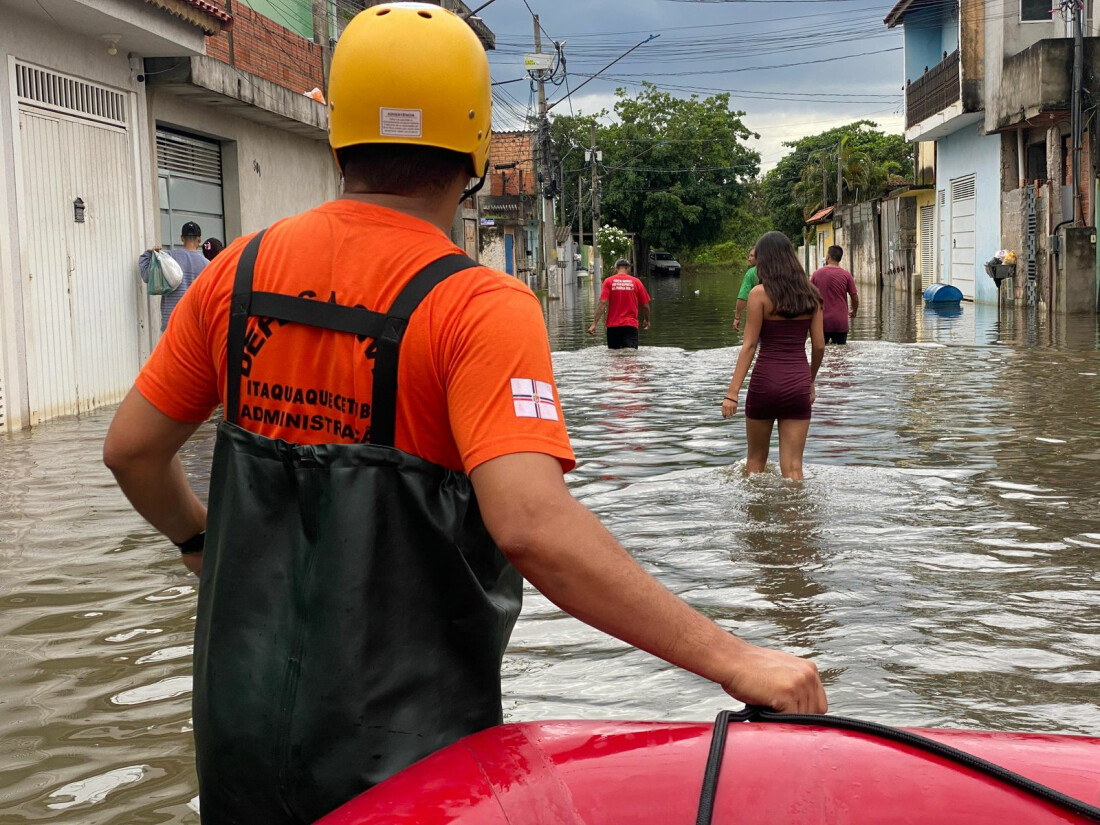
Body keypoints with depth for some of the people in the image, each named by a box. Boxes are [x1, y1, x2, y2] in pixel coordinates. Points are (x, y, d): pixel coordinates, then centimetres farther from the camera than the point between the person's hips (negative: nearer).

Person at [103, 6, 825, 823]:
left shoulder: (240, 270, -1)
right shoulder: (479, 307, -18)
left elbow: (132, 448, 8)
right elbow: (534, 524, -31)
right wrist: (732, 659, -27)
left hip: (240, 722, 5)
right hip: (404, 746, -4)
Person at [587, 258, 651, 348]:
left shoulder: (608, 281, 0)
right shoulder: (636, 282, 3)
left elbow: (603, 303, -9)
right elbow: (645, 305, 6)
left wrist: (594, 323, -10)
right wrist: (646, 320, 25)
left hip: (613, 325, 1)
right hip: (631, 324, -1)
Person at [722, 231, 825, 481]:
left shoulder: (760, 293, -7)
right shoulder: (810, 295, 6)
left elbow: (749, 345, -11)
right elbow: (819, 346, 7)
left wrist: (732, 392, -11)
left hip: (766, 379, -3)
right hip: (798, 382, 3)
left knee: (756, 459, 15)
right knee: (793, 467, 4)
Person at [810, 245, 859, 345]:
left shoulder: (816, 273, -3)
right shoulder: (846, 275, -5)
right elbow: (855, 298, -1)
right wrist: (854, 312, 19)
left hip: (822, 321, 0)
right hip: (841, 322, 0)